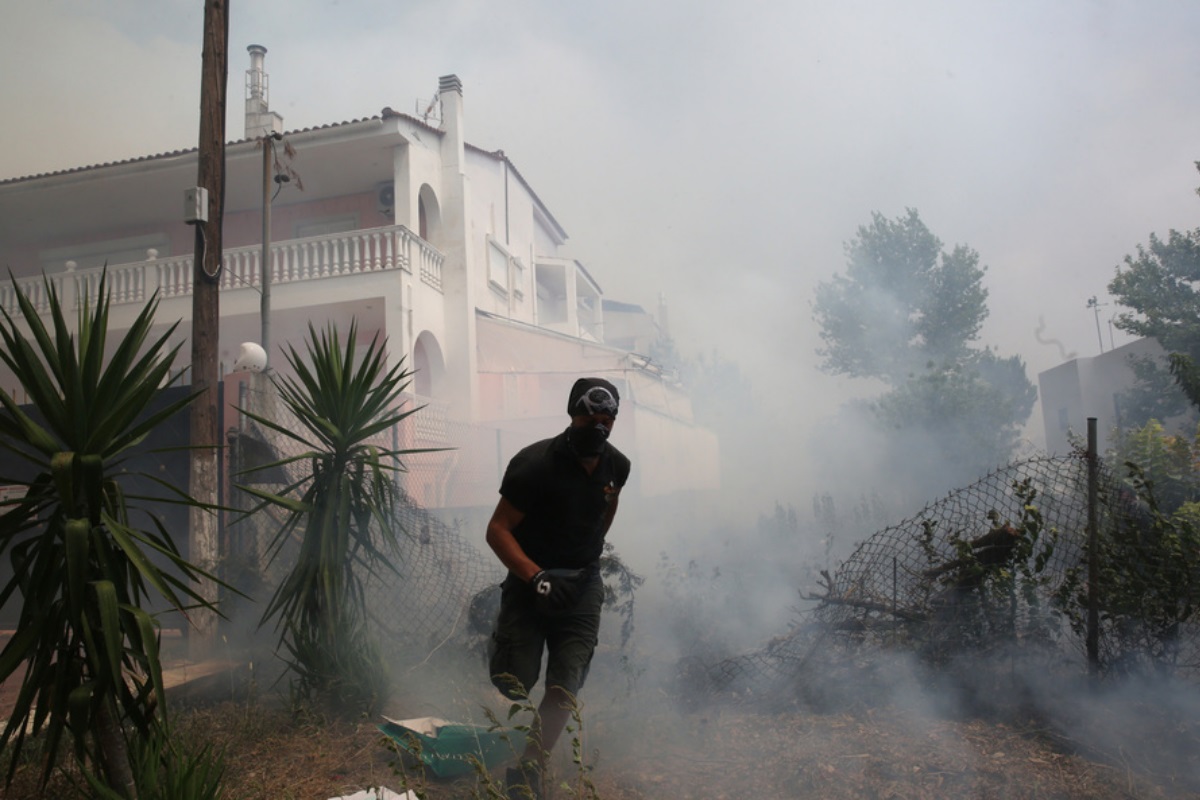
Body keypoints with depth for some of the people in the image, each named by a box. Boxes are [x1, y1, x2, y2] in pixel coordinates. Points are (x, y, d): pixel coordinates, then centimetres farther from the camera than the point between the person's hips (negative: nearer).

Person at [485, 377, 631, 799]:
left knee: (563, 694, -3)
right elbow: (497, 530, -19)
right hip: (530, 584, -3)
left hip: (582, 587, 4)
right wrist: (538, 577, -30)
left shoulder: (616, 466, -2)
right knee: (512, 690, -3)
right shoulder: (535, 463, -19)